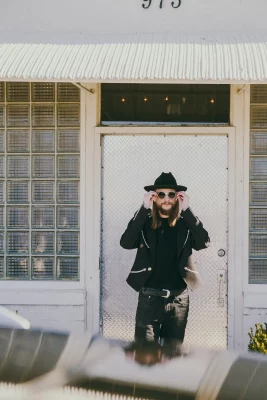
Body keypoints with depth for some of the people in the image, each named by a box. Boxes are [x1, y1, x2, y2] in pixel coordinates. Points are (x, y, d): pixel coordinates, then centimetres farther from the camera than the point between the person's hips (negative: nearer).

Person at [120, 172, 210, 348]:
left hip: (178, 298, 2)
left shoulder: (185, 224, 4)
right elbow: (126, 242, -15)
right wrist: (144, 208, -19)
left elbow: (204, 242, -13)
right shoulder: (144, 223, 2)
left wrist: (187, 210, -17)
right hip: (149, 297, -1)